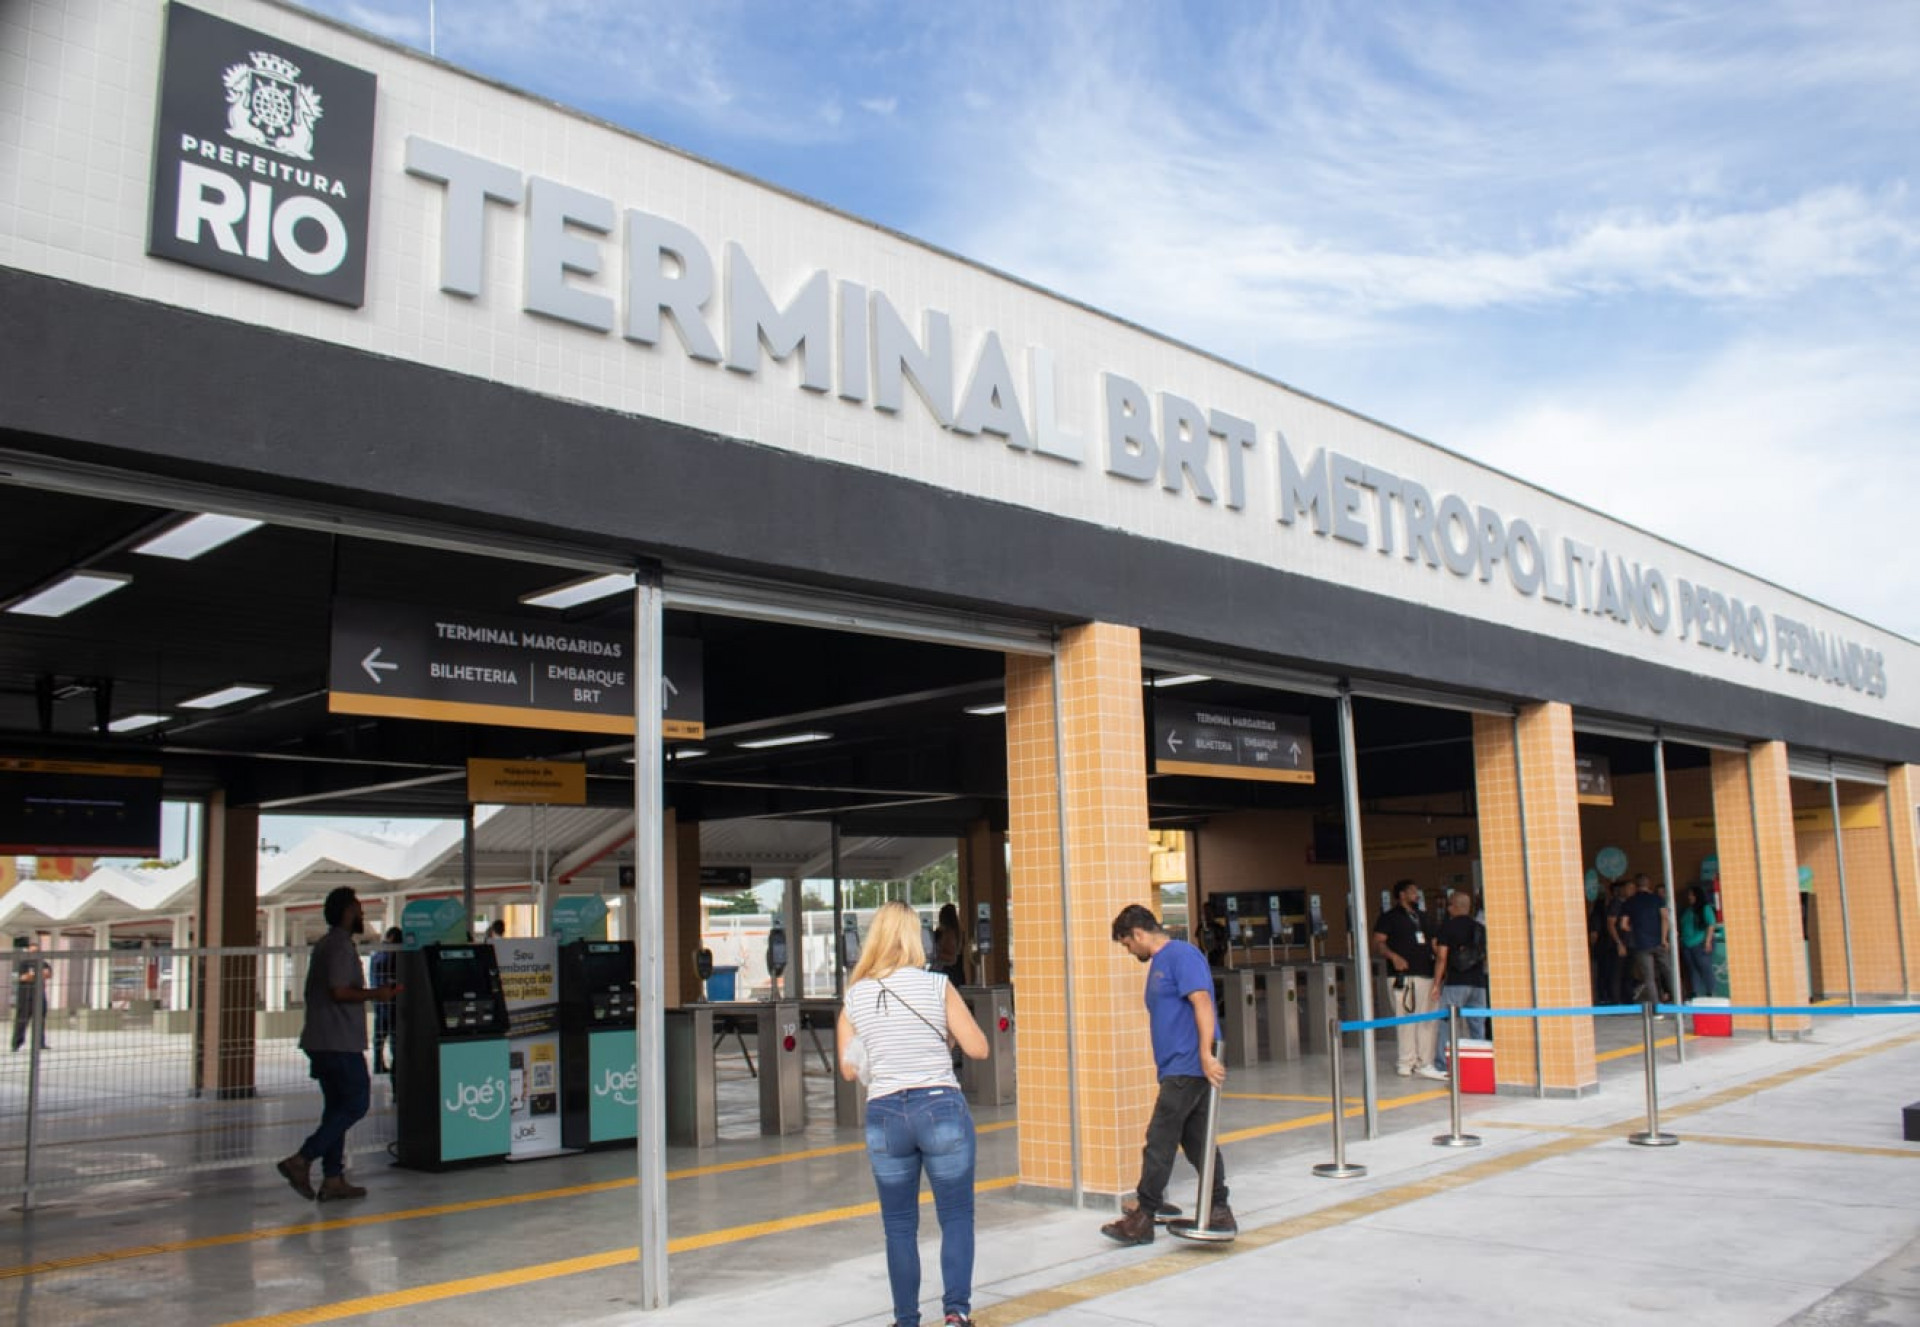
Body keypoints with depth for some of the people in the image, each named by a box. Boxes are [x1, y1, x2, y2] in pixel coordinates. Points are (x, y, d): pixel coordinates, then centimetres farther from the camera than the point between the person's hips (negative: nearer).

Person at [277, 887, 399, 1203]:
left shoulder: (323, 945, 19)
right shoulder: (341, 945, -12)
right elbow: (340, 992, -21)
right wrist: (376, 994, -9)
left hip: (321, 1042, 10)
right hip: (340, 1042, -10)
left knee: (336, 1106, 10)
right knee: (356, 1104, -6)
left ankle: (333, 1179, 10)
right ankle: (301, 1161, -12)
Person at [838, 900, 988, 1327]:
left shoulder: (854, 996, 3)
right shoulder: (936, 985, -4)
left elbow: (848, 1070, 7)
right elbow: (978, 1048, -2)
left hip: (884, 1115, 2)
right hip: (941, 1108, -2)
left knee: (899, 1226, 13)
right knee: (956, 1216, 8)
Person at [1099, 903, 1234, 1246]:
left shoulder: (1181, 955, -11)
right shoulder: (1158, 964, 20)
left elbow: (1203, 1002, -21)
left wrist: (1206, 1055, -28)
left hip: (1188, 1068, -10)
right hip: (1178, 1070, 10)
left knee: (1159, 1143, -6)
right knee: (1198, 1141, 11)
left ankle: (1143, 1218, 0)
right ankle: (1219, 1213, 17)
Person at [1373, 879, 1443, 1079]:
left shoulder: (1421, 917, 23)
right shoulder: (1390, 917, 2)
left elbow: (1430, 942, 28)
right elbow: (1378, 943, -6)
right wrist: (1393, 956, -23)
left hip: (1426, 974, 7)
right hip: (1404, 976, -7)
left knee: (1428, 1021, 6)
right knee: (1406, 1020, -8)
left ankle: (1424, 1064, 13)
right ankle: (1406, 1063, -2)